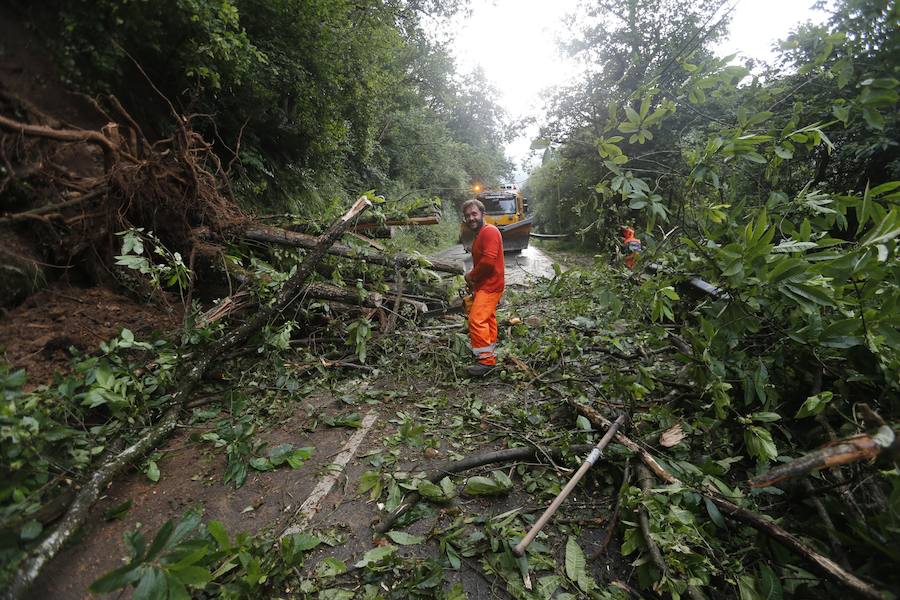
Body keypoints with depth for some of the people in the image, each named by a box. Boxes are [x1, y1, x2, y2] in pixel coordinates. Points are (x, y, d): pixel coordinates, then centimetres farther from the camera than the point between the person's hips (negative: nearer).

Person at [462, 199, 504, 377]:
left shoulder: (489, 231, -16)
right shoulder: (479, 235, 16)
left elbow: (488, 260, -27)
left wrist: (471, 275, -13)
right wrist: (473, 278, 8)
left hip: (489, 286, -11)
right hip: (486, 285, 11)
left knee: (477, 320, -15)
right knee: (488, 320, 16)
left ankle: (486, 360, -8)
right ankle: (490, 355, 28)